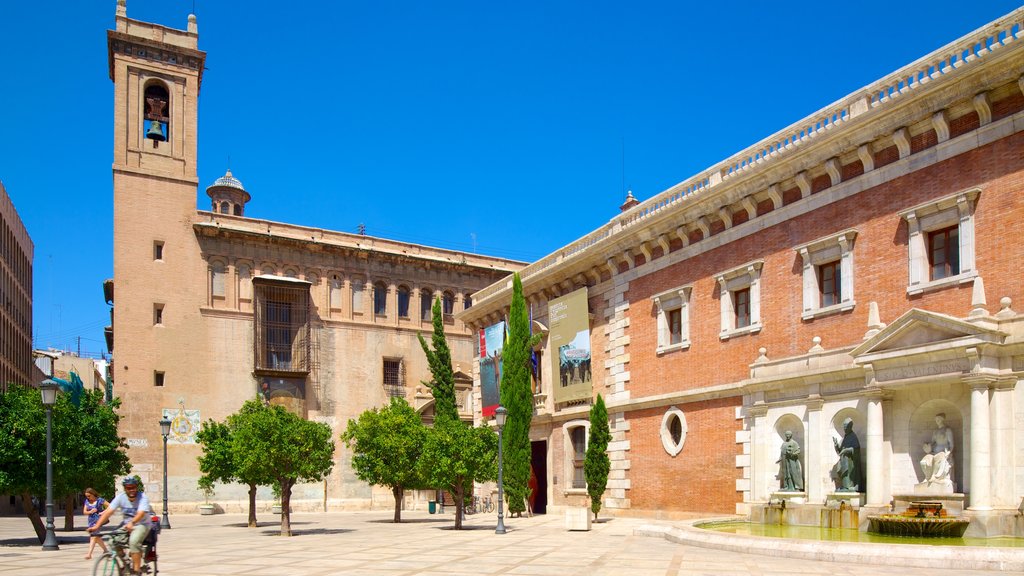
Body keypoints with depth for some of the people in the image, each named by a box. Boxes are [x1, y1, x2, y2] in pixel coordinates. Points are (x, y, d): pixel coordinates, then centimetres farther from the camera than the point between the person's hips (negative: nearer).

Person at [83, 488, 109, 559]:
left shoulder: (99, 500, -9)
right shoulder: (87, 501, 8)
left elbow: (109, 506, -8)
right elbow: (84, 511, 6)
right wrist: (90, 511, -13)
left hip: (98, 520, -7)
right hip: (91, 521, 7)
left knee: (93, 537, -15)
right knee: (97, 538, 14)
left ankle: (89, 554, -18)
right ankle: (105, 550, 29)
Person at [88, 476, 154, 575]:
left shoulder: (142, 497, -19)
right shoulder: (121, 497, -8)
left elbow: (141, 513, -35)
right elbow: (108, 511, -17)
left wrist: (131, 523, -54)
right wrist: (97, 526, -30)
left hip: (142, 524, -5)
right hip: (126, 524, 5)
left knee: (134, 541, -31)